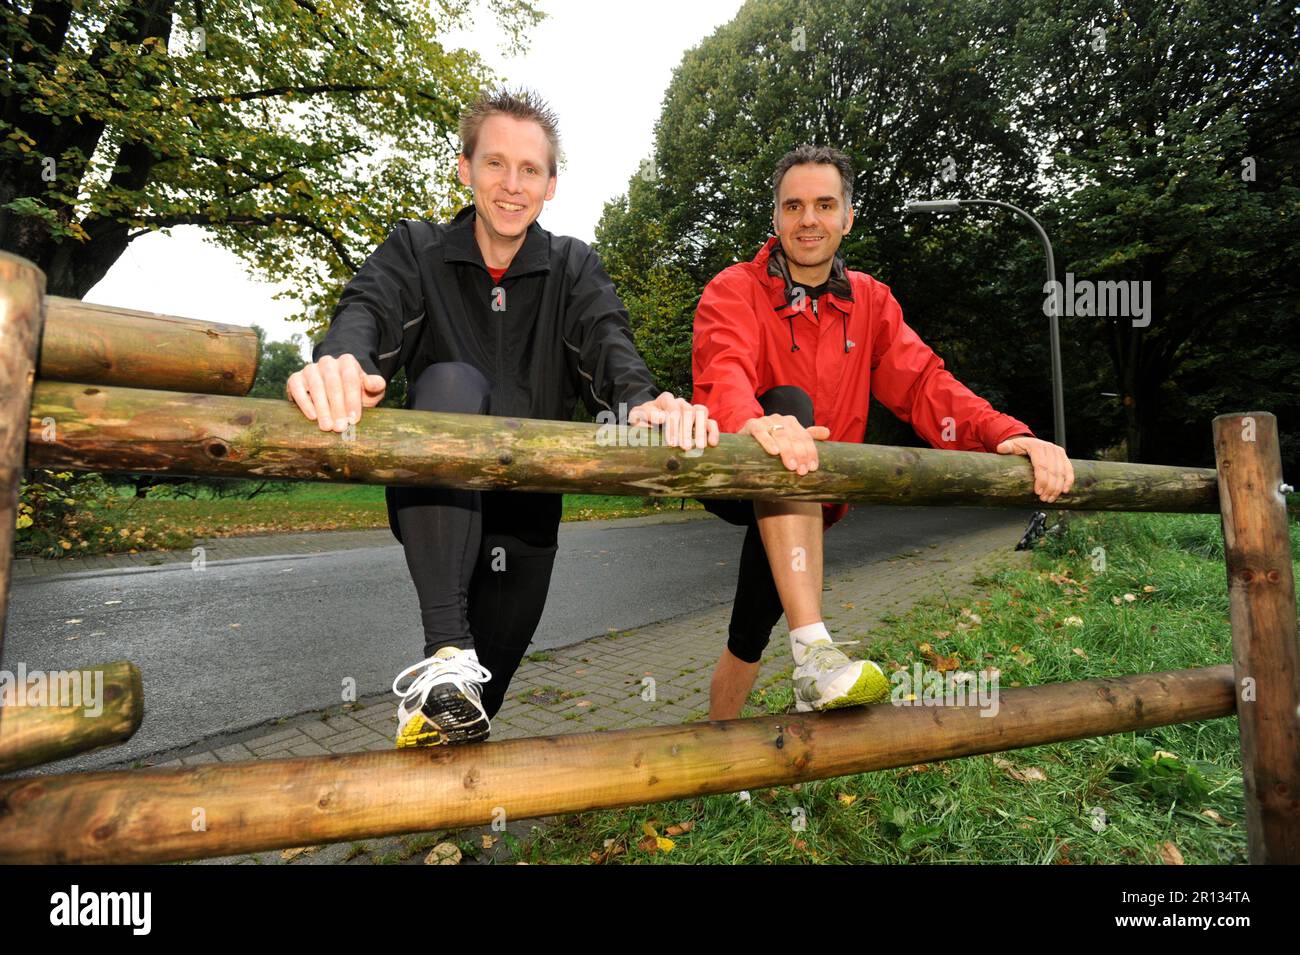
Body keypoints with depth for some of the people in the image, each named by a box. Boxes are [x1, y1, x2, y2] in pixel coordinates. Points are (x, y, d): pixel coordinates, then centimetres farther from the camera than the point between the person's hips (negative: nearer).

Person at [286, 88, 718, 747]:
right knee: (451, 382, -32)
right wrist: (340, 363, -44)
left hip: (526, 502, 2)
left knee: (492, 671, 2)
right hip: (433, 502, -2)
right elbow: (367, 311, -18)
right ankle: (446, 653, -37)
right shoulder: (415, 249, 2)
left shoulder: (574, 268, 5)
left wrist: (644, 401, -38)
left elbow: (607, 341, -14)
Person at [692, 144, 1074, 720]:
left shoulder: (870, 301, 5)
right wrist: (755, 424, -54)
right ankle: (813, 652, -42)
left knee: (750, 636, 14)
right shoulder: (735, 290, -10)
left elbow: (922, 382, -6)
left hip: (805, 502, 5)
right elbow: (721, 370, -30)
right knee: (791, 402, -35)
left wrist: (1005, 435, -24)